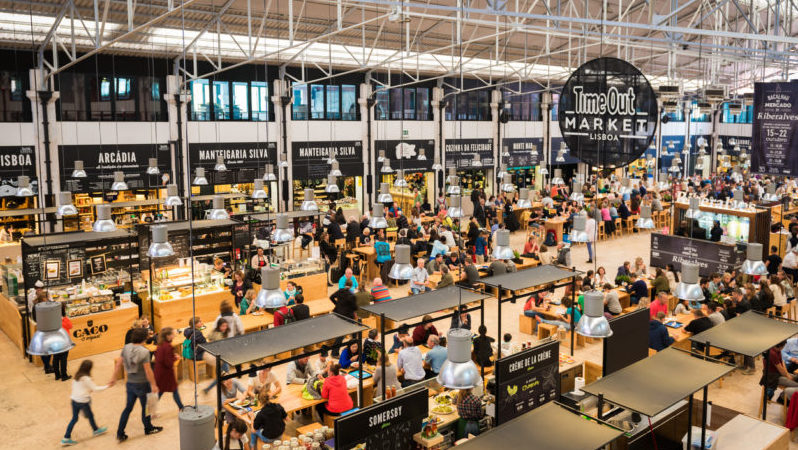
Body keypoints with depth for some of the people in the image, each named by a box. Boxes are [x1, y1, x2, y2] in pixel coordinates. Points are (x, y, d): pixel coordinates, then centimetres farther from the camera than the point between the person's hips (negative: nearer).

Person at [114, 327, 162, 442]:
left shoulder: (126, 348, -4)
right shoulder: (144, 352, -22)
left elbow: (118, 365, 3)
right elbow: (148, 370, -21)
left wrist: (114, 379, 14)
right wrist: (153, 385, -12)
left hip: (130, 383, 5)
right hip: (142, 384, -5)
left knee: (128, 408, 16)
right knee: (146, 407, 14)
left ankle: (120, 433, 16)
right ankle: (148, 428, 31)